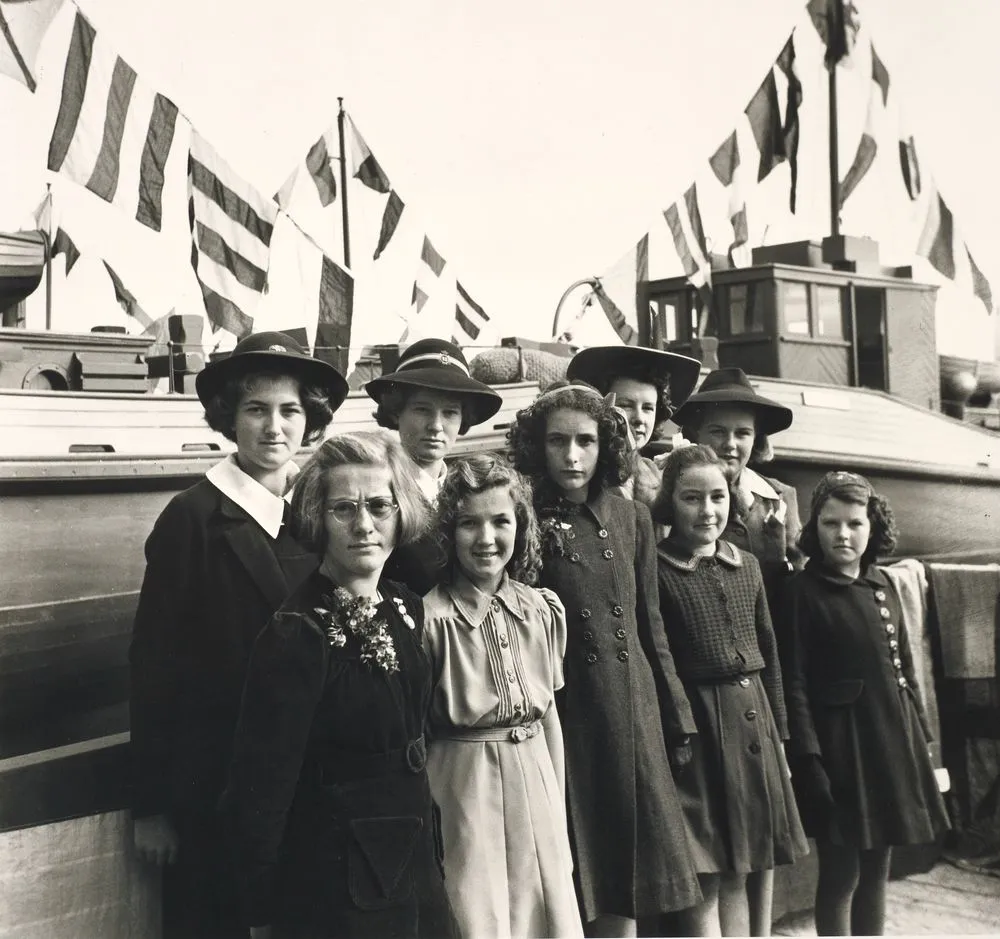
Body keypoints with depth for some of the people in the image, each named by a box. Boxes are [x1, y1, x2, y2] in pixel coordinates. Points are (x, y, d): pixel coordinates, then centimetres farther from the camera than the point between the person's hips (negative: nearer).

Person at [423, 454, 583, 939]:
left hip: (536, 785, 5)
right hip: (463, 792, -5)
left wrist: (559, 808, 12)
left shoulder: (544, 609, 2)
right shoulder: (432, 616, -14)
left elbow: (549, 712, 11)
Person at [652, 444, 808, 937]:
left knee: (738, 873, 13)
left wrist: (779, 734, 14)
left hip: (753, 719, 6)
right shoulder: (657, 569, -10)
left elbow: (769, 654, 14)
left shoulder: (746, 565, 9)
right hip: (693, 724, -6)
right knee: (703, 878, -1)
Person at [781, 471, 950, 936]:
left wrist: (919, 734, 11)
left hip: (892, 738, 6)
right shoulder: (801, 591, -9)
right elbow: (794, 681, -13)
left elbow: (904, 667, 15)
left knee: (877, 868, 14)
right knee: (841, 873, 1)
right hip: (839, 743, -6)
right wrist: (807, 758, -18)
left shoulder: (882, 585, 9)